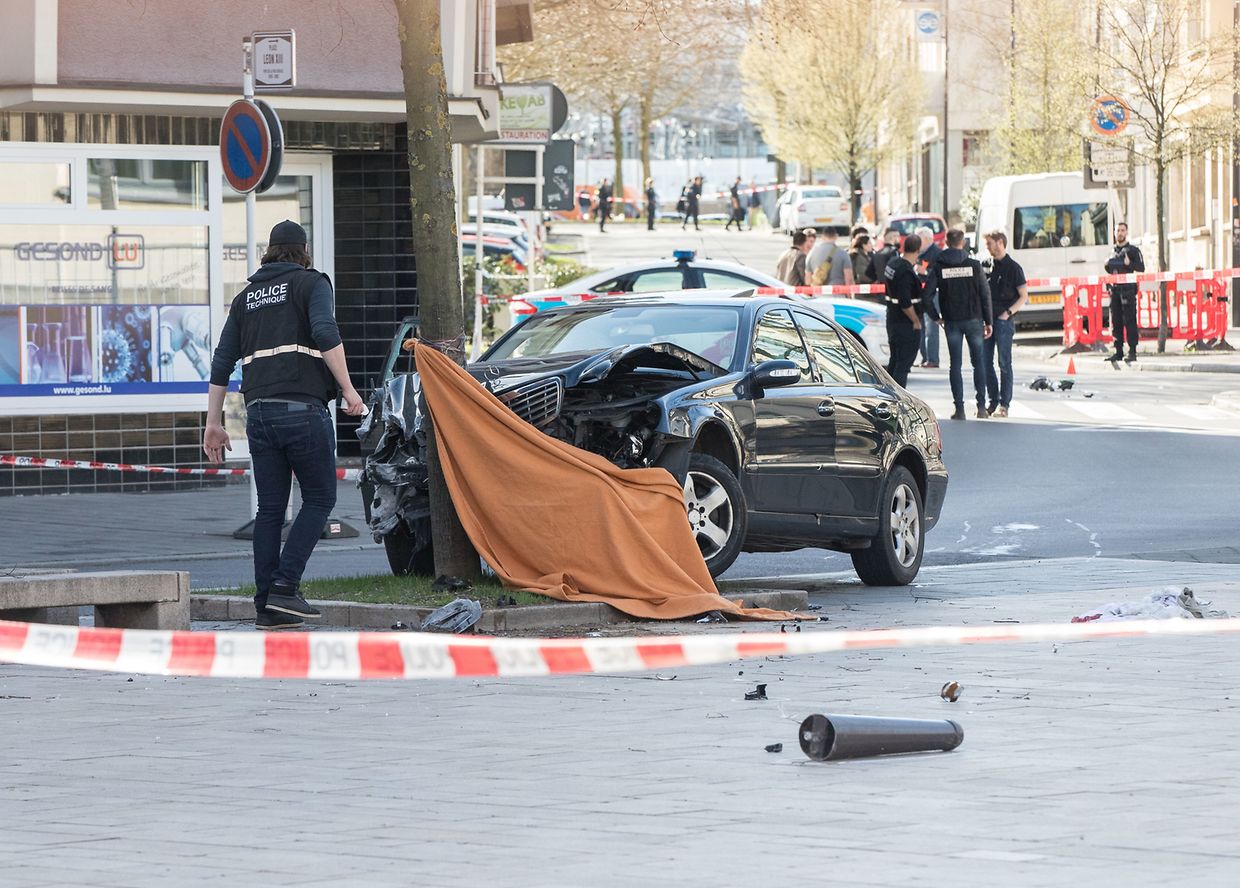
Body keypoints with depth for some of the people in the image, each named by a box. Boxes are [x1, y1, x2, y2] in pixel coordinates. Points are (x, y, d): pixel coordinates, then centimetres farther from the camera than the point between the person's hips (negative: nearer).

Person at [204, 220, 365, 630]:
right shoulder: (311, 283, 4)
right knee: (319, 499, 4)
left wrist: (214, 422, 19)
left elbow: (222, 362, 17)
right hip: (303, 408, -5)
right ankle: (284, 586, -9)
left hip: (259, 412, 5)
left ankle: (267, 605, 5)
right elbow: (326, 334, -15)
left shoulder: (246, 296, 20)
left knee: (270, 508, 8)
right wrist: (347, 389, -13)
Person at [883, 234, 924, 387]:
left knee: (894, 361, 18)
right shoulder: (906, 272, -22)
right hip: (906, 323, -9)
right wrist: (916, 322, -13)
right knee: (904, 364, -3)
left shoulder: (892, 264, 7)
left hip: (892, 321, 9)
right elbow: (905, 303, -25)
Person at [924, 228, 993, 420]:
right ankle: (981, 406, 5)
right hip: (974, 320, 0)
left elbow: (926, 297, -7)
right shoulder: (974, 265, -3)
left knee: (955, 365, 4)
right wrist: (988, 321, 4)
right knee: (978, 362, 10)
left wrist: (936, 317, 6)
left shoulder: (938, 268, -2)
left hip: (952, 322, 0)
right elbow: (985, 295, -3)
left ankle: (959, 409, 0)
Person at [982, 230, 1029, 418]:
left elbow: (1024, 296, -3)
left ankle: (1004, 404, -1)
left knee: (1004, 363, -3)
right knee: (985, 363, 5)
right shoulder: (988, 266, 13)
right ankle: (993, 401, 14)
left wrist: (1008, 313, -13)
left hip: (1004, 321, -6)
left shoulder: (1013, 267, -3)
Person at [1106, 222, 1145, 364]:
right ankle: (1118, 351, 10)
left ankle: (1132, 352, -9)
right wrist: (1107, 265, 5)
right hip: (1115, 290, 6)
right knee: (1116, 322, 5)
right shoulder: (1112, 251, 19)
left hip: (1128, 290, -6)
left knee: (1129, 321, -9)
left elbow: (1141, 268, -4)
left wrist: (1129, 264, -19)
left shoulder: (1133, 250, 2)